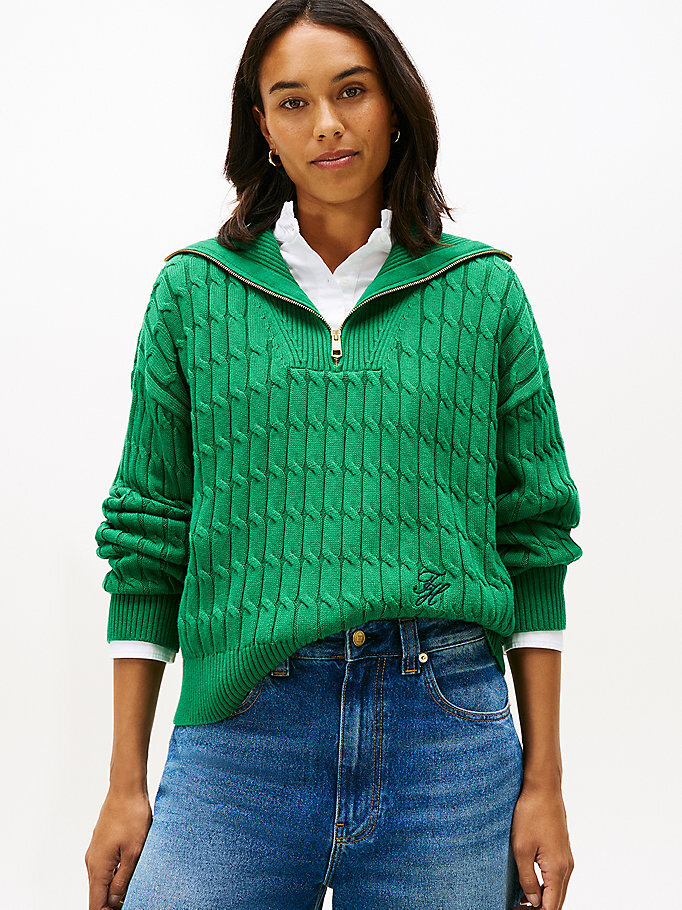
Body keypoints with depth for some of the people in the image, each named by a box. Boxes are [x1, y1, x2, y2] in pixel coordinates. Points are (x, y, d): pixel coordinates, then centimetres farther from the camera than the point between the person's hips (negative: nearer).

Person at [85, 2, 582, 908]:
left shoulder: (483, 292, 6)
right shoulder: (195, 291, 6)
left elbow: (533, 537, 7)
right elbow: (148, 537, 6)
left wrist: (544, 783, 3)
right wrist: (125, 786, 3)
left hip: (449, 736, 1)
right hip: (241, 732, 0)